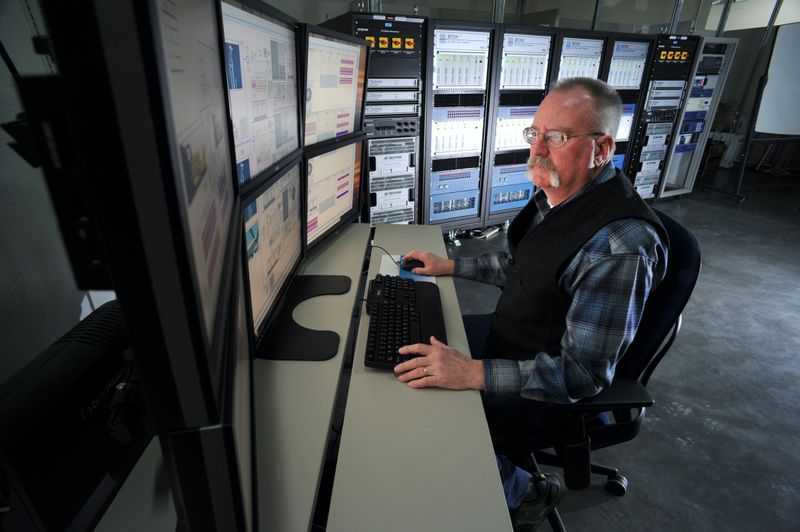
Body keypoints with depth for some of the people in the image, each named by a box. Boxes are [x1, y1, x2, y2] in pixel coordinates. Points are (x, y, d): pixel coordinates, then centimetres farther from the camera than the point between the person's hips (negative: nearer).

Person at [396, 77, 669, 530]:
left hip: (552, 388, -8)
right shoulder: (557, 194, -5)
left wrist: (473, 373, -38)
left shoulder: (620, 246, -33)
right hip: (510, 333, 9)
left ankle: (528, 495, 20)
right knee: (421, 335, 13)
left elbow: (584, 373, -31)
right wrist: (450, 266, 8)